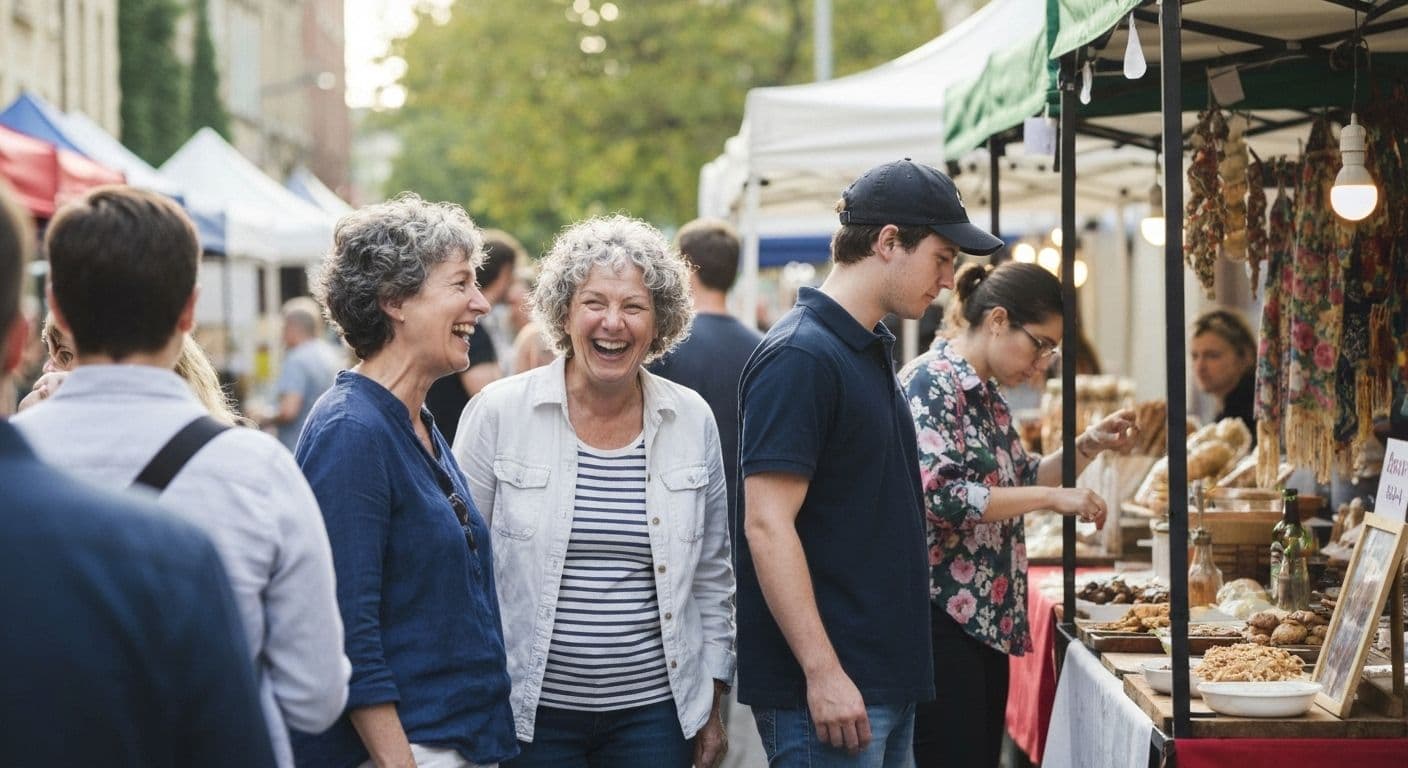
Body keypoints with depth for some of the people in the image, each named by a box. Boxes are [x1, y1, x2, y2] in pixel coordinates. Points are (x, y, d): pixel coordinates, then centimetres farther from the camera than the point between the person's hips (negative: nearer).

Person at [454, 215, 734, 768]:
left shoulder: (693, 422, 4)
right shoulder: (498, 414, -4)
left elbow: (712, 576, 11)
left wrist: (712, 708, 11)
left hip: (655, 711, 2)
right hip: (530, 710, -2)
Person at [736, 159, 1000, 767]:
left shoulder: (870, 351, 15)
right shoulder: (800, 357, -15)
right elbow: (767, 525, -20)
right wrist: (823, 671, -22)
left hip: (889, 681, 9)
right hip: (825, 686, -9)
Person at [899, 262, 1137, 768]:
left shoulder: (986, 393, 15)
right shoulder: (931, 383, -12)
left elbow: (1019, 479, 25)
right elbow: (939, 495, -23)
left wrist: (1088, 446, 10)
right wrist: (1053, 498, -20)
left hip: (987, 617, 10)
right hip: (942, 617, -10)